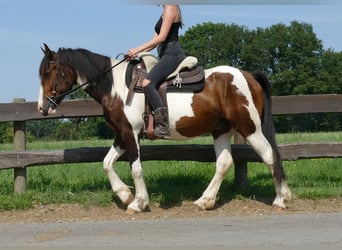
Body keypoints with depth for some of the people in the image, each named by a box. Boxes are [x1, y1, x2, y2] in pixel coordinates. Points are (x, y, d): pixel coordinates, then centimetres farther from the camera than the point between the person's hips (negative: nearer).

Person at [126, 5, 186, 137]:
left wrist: (138, 49, -16)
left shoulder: (170, 9, -7)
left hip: (172, 55, -11)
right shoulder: (166, 12, 23)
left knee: (147, 83, -26)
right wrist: (136, 53, 10)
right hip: (168, 56, 11)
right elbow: (156, 39, 20)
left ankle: (163, 124, -31)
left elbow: (161, 37, -17)